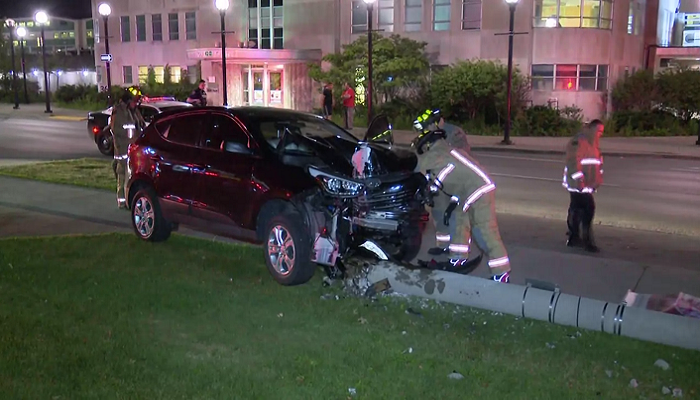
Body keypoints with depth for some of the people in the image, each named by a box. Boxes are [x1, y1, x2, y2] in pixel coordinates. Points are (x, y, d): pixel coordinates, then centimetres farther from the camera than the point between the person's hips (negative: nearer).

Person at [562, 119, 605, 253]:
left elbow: (598, 160, 19)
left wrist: (598, 180, 8)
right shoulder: (578, 141, -15)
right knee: (588, 209, -12)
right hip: (578, 184, -9)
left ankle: (573, 238, 24)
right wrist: (580, 182, -22)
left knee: (576, 209, 15)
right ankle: (588, 241, -9)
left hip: (587, 185, 9)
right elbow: (574, 163, -20)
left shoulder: (593, 143, 16)